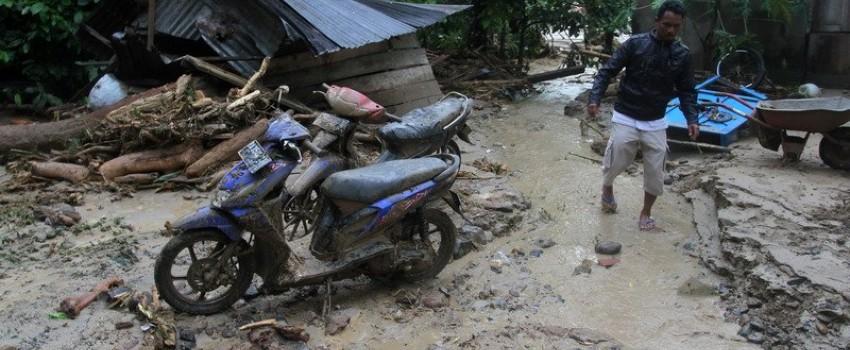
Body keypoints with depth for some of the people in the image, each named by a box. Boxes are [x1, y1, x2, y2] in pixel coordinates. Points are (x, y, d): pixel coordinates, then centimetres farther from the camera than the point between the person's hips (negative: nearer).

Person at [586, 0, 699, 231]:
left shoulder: (682, 54, 0)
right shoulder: (635, 44, -9)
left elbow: (686, 90, 7)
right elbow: (607, 72, -8)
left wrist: (691, 119, -8)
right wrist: (595, 99, -23)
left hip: (656, 122, 3)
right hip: (626, 118, -2)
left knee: (655, 172, 3)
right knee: (616, 163, 2)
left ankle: (646, 213, 24)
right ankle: (607, 188, 37)